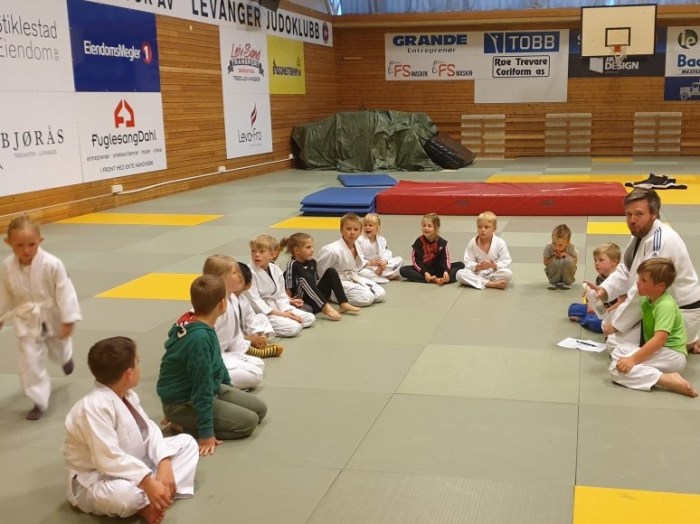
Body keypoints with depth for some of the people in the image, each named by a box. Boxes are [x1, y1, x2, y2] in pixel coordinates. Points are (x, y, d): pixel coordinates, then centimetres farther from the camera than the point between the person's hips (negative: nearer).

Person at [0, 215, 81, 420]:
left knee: (58, 350, 24)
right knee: (30, 361, -2)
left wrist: (68, 320, -21)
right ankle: (39, 402, 13)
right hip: (27, 321, 2)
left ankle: (66, 357, 63)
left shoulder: (52, 264, -27)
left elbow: (64, 292, -21)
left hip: (52, 318, -2)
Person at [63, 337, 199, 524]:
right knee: (123, 493, -45)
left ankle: (152, 498, -14)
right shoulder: (94, 406, -31)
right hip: (94, 481, -10)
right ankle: (144, 504, -7)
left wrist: (164, 464, -18)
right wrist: (149, 482, -39)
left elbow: (149, 430, -1)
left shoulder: (128, 395, 0)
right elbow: (108, 459, -37)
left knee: (186, 442, 5)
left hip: (132, 465, 10)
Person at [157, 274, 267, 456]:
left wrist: (230, 391, 28)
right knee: (248, 421, -15)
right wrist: (206, 433, -24)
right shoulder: (199, 337, -32)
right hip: (183, 402, -10)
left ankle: (188, 420, 9)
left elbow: (217, 363, 16)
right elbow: (202, 387, -29)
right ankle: (183, 425, -5)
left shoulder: (199, 326, -2)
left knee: (260, 409, 9)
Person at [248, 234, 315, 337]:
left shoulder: (276, 270, 5)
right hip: (262, 313, -8)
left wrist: (286, 311, -11)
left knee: (310, 318, 7)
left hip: (278, 308, 8)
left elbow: (281, 295, 9)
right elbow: (255, 301, -19)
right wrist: (279, 313, -20)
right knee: (294, 328, -25)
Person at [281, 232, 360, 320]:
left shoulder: (312, 262, 11)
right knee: (305, 278, -32)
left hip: (316, 301, 7)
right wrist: (291, 302, -22)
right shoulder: (292, 265, -12)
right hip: (303, 304, -7)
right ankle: (326, 307, -36)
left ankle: (343, 304, -12)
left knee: (331, 271, -1)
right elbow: (287, 288, -15)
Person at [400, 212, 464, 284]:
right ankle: (432, 280, -39)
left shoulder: (442, 242, -5)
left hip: (439, 269, 1)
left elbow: (445, 259, -10)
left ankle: (444, 279, -43)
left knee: (460, 265, -16)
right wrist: (425, 273, -27)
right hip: (423, 269, -1)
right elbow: (416, 260, -12)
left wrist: (446, 271, -31)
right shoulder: (419, 242, -9)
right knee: (403, 270, -27)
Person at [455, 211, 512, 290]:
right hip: (477, 274, 2)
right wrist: (477, 267, -26)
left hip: (494, 273, -2)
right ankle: (490, 284, -29)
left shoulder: (500, 243, -8)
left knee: (508, 274, -32)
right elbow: (468, 262, -4)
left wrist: (495, 266, -30)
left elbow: (506, 262, -10)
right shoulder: (472, 243, -3)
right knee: (460, 274, -27)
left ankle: (480, 282, -23)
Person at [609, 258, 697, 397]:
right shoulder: (648, 300, 9)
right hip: (656, 352, 10)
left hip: (672, 355, -10)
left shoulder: (666, 305, -18)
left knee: (618, 367, -26)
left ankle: (668, 379, -28)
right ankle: (667, 379, -21)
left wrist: (633, 359, -31)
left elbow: (659, 339, -28)